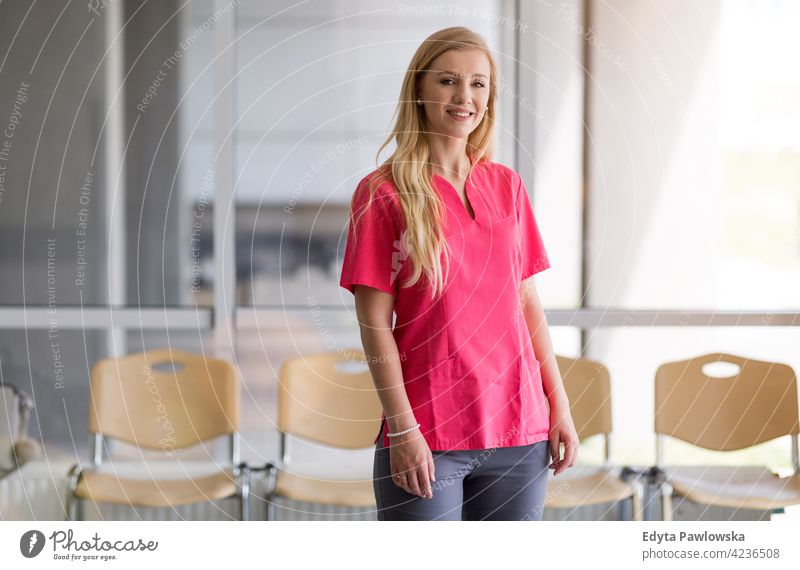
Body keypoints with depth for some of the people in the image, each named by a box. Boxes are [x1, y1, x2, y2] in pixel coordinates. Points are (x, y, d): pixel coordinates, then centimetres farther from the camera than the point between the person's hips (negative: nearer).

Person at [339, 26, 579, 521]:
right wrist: (403, 428, -12)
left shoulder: (507, 186, 10)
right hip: (426, 440, -4)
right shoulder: (383, 194, -3)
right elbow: (375, 325, -7)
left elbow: (528, 303, 12)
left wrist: (559, 405, 8)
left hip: (519, 427, 4)